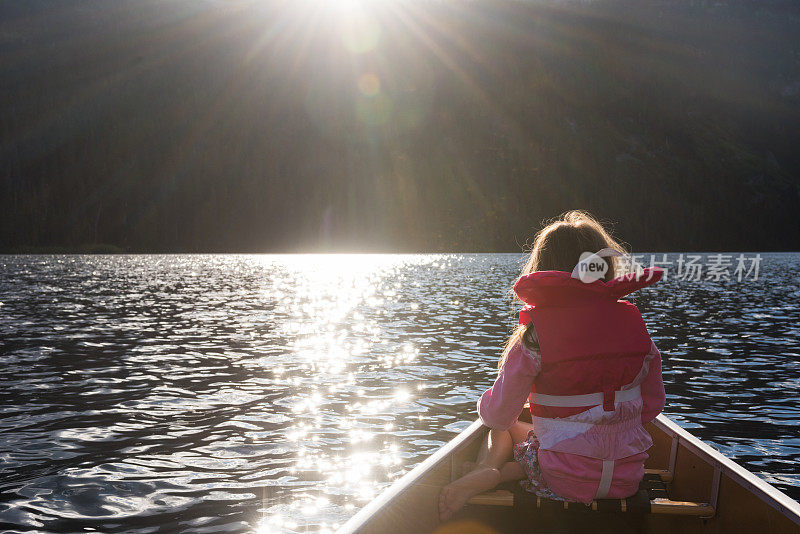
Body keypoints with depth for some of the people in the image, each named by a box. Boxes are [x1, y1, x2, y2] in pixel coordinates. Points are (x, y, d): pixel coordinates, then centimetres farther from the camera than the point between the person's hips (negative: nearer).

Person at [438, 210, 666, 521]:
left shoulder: (535, 333, -12)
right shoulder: (634, 324, -1)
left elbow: (498, 416, -7)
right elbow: (652, 407, 7)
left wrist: (486, 404, 17)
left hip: (565, 482, -3)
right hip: (628, 480, 3)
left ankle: (485, 472, -5)